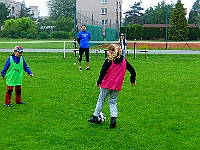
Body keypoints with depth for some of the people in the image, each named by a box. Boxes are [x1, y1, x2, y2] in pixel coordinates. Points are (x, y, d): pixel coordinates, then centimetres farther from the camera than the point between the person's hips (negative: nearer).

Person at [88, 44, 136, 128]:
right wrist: (133, 80, 25)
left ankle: (95, 117, 18)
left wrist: (99, 82, -8)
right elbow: (133, 71, 10)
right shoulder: (123, 60, 6)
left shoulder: (109, 60, -8)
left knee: (101, 100, 11)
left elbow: (103, 71, -18)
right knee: (112, 102, 15)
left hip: (107, 84, -4)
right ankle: (113, 118, -1)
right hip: (117, 86, 4)